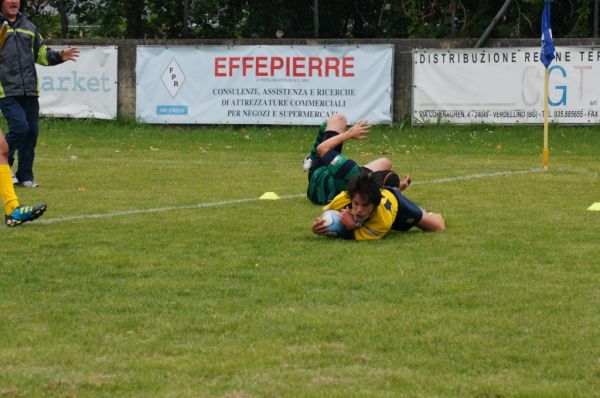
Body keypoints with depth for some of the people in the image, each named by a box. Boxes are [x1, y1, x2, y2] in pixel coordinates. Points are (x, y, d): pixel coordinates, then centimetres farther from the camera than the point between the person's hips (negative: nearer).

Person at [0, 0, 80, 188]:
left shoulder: (29, 26, 18)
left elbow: (41, 53, 25)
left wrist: (59, 56, 9)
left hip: (29, 91, 6)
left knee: (32, 132, 3)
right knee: (20, 127, -17)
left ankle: (25, 176, 12)